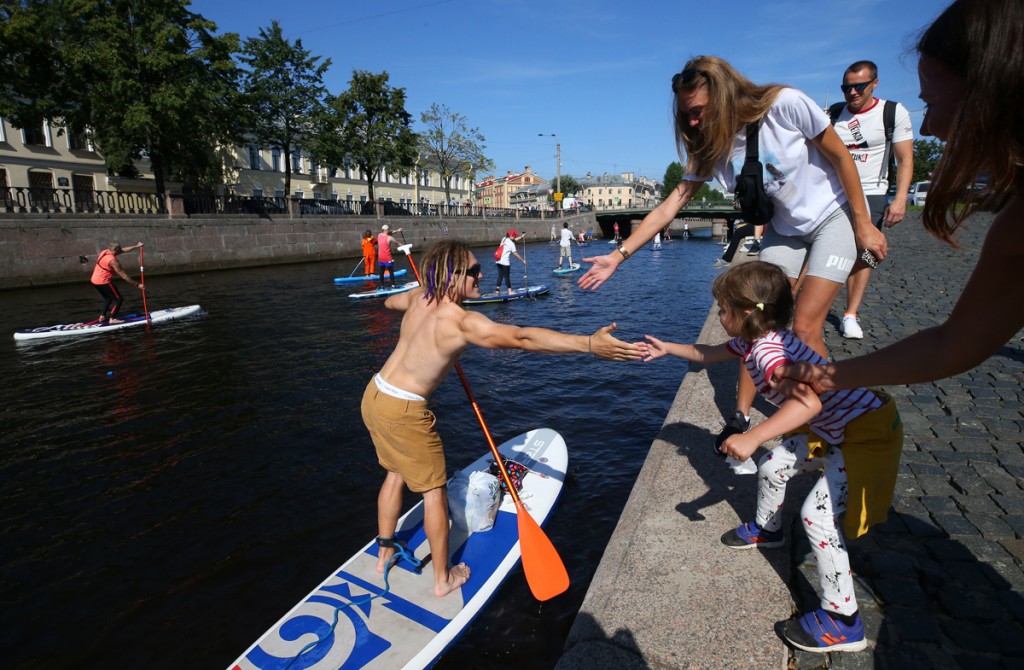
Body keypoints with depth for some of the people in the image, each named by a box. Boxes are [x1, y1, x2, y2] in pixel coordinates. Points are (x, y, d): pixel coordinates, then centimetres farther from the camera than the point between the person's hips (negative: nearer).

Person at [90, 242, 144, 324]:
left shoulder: (105, 251, 3)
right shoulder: (113, 261, -21)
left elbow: (124, 250, 13)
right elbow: (123, 276, -19)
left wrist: (136, 246, 16)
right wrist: (137, 284, -15)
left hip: (94, 280, 10)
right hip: (103, 282, -10)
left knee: (108, 298, 25)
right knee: (118, 298, -3)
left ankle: (102, 317, 26)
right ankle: (112, 319, -7)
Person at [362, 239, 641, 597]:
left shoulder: (418, 298, 0)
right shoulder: (461, 321, -25)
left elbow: (390, 301, 24)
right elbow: (521, 338, -36)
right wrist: (589, 344, -40)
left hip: (373, 395, 9)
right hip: (402, 411, -8)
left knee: (395, 473, 26)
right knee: (434, 491, 8)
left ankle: (384, 553, 42)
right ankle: (443, 579, 23)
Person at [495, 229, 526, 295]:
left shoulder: (504, 239, 11)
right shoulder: (511, 243, -12)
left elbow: (514, 240, 26)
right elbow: (515, 254, -10)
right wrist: (523, 260, -3)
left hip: (498, 261, 8)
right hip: (505, 262, -8)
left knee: (500, 276, 13)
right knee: (507, 277, -1)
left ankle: (497, 289, 13)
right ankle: (510, 291, 4)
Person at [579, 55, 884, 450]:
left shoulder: (785, 105, -24)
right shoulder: (711, 148, -11)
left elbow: (840, 156, -14)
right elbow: (670, 206, -13)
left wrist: (863, 224, -10)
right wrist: (619, 255, -19)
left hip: (833, 217, -4)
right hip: (784, 229, 4)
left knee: (804, 328, -13)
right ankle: (740, 417, 6)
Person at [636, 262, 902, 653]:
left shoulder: (766, 350, -29)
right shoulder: (758, 338, 2)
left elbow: (809, 401, -43)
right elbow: (709, 354, 19)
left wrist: (752, 438, -47)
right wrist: (668, 349, 23)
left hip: (868, 431, -10)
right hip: (834, 428, 10)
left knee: (817, 514, -13)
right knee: (773, 466, 17)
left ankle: (842, 621, 0)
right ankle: (766, 529, 44)